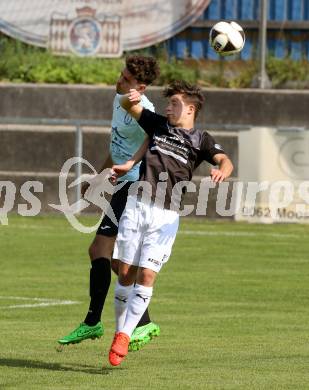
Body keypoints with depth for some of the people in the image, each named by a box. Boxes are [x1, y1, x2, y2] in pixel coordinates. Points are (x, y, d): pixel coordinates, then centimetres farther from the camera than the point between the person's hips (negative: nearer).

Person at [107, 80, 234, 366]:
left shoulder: (201, 140, 5)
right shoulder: (158, 124, 15)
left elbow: (225, 161, -11)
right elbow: (127, 105, 18)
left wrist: (222, 171, -36)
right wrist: (131, 98, -7)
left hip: (166, 215, -3)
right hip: (136, 205, 3)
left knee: (147, 276, -10)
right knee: (126, 273, 2)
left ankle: (125, 335, -4)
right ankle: (119, 330, 14)